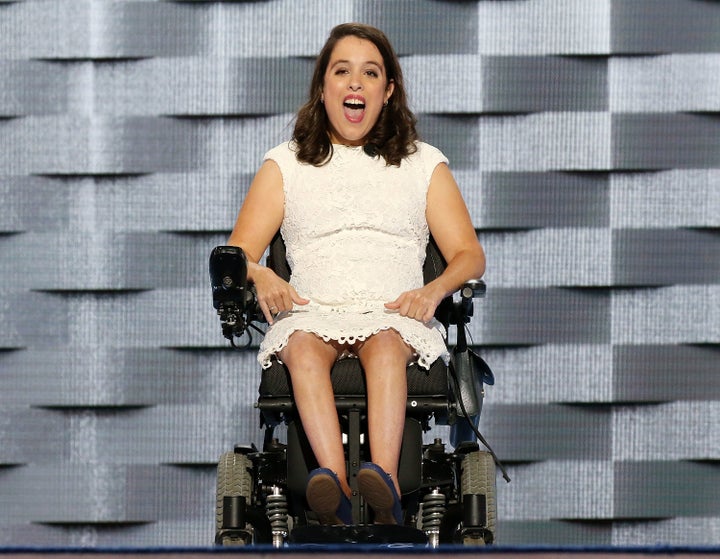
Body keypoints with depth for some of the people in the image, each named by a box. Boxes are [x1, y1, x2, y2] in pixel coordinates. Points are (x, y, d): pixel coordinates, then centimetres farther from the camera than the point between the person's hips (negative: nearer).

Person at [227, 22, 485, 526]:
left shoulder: (424, 164, 23)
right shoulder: (285, 164, 23)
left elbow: (469, 254, 13)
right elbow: (238, 253, 14)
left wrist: (434, 290, -11)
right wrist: (263, 279, -11)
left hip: (394, 316, 0)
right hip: (312, 312, 0)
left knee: (383, 342, -37)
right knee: (303, 345, -36)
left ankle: (384, 478, -61)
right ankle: (335, 486, -58)